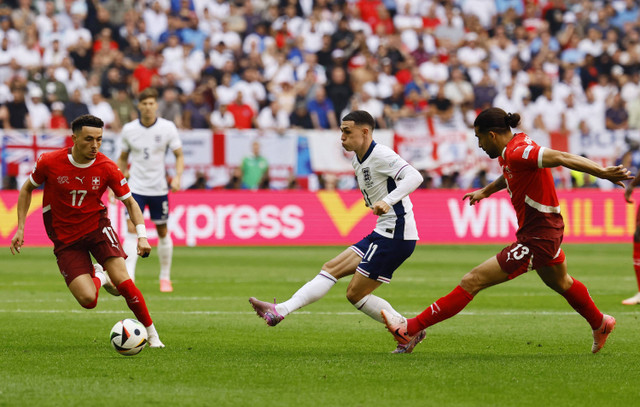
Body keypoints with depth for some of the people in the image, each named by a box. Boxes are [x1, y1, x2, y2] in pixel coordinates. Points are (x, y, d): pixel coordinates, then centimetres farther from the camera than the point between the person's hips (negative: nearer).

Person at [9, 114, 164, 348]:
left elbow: (130, 203, -1)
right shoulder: (49, 163, -13)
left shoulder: (107, 168, -12)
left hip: (97, 226, 0)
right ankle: (98, 276, 23)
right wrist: (20, 229, -1)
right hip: (65, 238, 0)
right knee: (88, 300, -15)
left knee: (122, 281, -21)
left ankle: (151, 333, -1)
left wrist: (142, 236, -16)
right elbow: (27, 190, 5)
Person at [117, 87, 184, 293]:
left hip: (159, 188, 0)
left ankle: (165, 277, 26)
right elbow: (123, 158, 12)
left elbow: (179, 155, 1)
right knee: (132, 229, -15)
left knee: (162, 232, 9)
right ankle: (128, 277, -19)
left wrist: (178, 176, -14)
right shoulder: (128, 129, -2)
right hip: (136, 187, 0)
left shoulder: (168, 128, -6)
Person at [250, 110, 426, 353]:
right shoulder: (358, 160, 14)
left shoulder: (381, 155, -15)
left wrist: (388, 201, -41)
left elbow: (414, 177, -30)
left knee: (356, 294, -6)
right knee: (332, 268, 6)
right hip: (382, 233, 9)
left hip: (396, 236, -9)